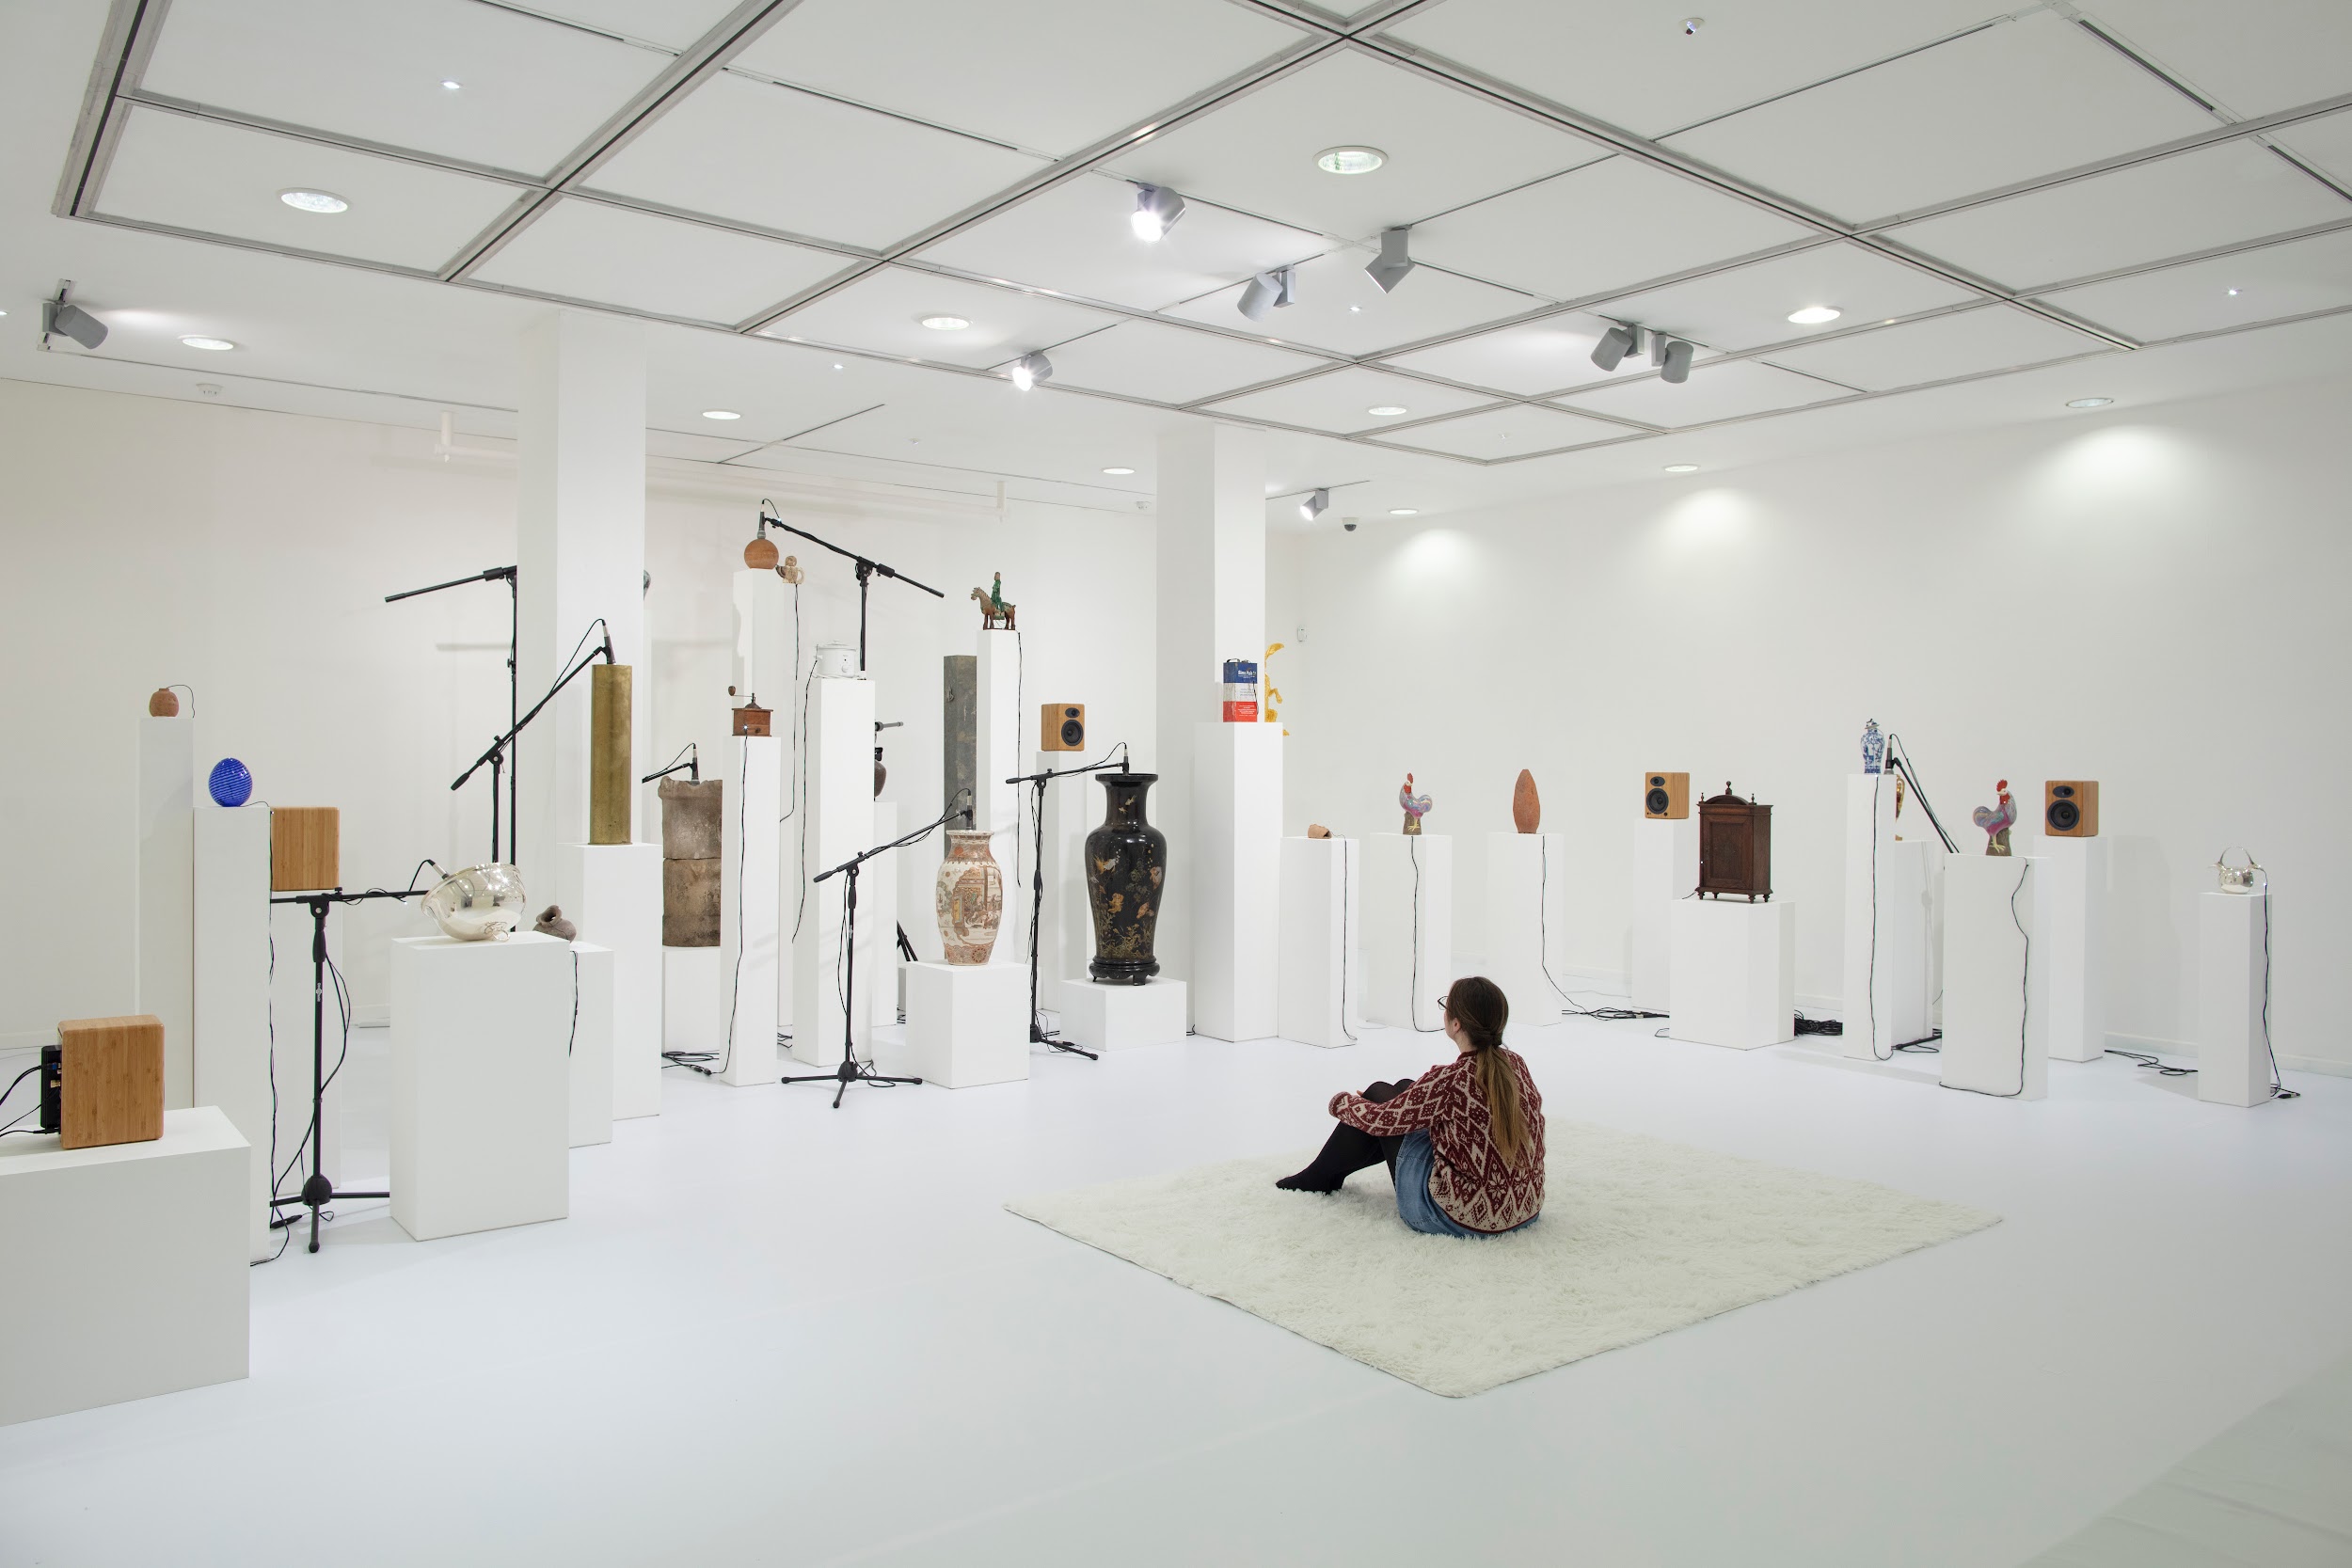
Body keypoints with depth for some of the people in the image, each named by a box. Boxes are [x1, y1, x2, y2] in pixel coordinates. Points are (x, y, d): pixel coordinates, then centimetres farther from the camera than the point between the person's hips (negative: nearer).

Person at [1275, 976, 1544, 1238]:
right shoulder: (1516, 1063, -5)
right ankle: (1332, 1171, 40)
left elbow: (1381, 1119, -11)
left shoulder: (1449, 1081, -25)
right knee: (1404, 1089, 19)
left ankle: (1319, 1178, 30)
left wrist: (1341, 1102, 9)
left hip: (1458, 1216, -7)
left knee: (1379, 1095, 9)